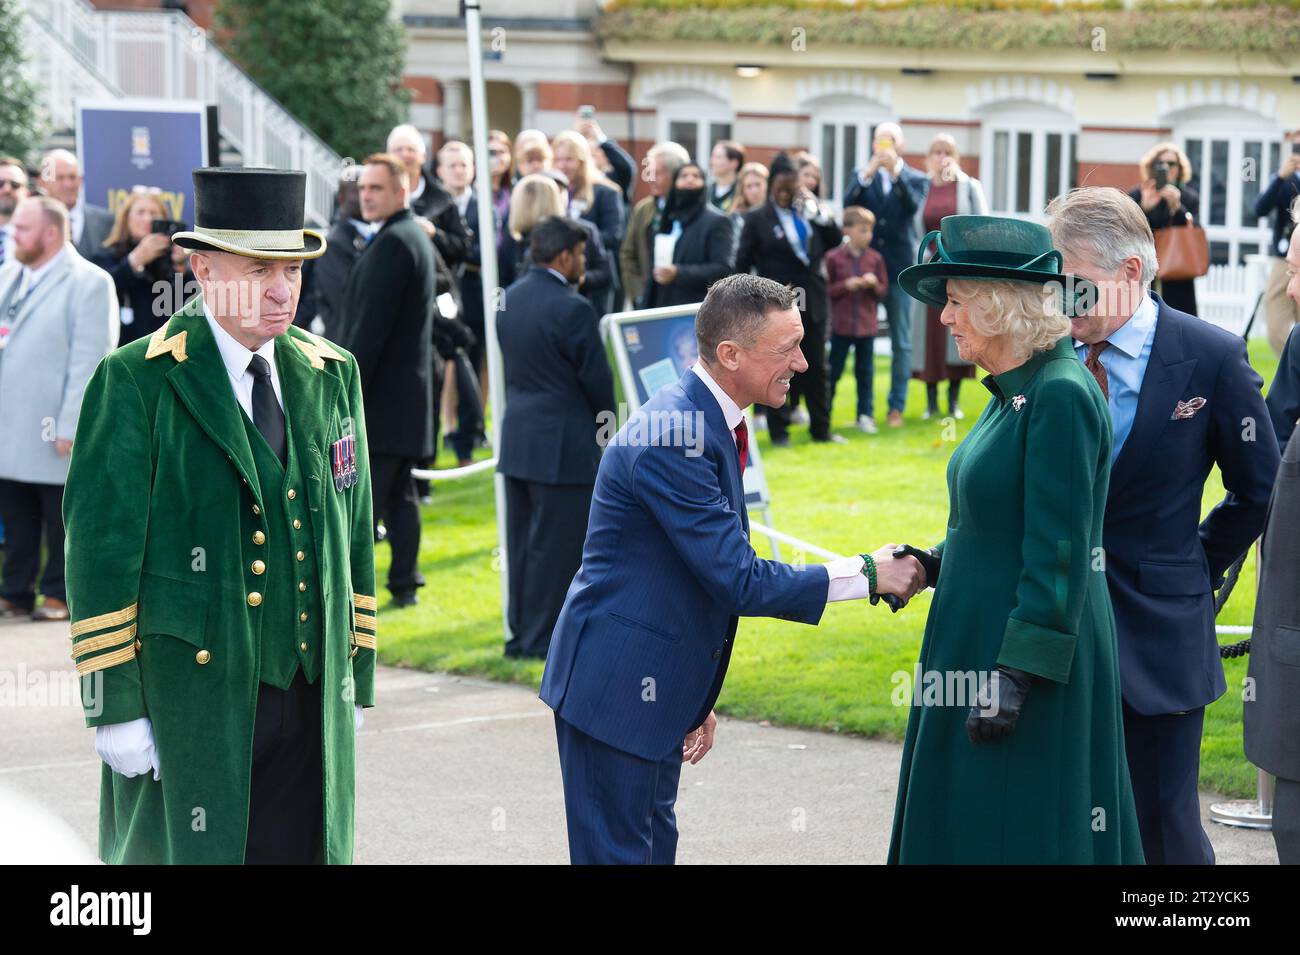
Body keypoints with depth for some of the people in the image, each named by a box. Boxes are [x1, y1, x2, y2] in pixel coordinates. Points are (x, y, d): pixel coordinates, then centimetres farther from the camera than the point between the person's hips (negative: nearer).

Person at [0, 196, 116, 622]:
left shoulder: (89, 283, -7)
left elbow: (89, 362, -12)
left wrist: (70, 427, -17)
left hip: (55, 431, -6)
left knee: (61, 519, 3)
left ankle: (59, 594, 12)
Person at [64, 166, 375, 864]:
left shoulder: (331, 375, 11)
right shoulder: (136, 382, -6)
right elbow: (100, 552, -9)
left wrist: (355, 686, 14)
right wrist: (114, 708, -12)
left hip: (312, 698, 5)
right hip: (189, 700, -5)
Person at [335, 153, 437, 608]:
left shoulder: (392, 243, -17)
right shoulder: (415, 237, 16)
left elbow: (372, 324, -21)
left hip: (382, 394, -10)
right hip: (406, 389, 10)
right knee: (399, 492, 13)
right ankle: (404, 582, 16)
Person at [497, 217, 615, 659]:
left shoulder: (510, 298, 7)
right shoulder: (571, 308, -18)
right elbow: (596, 376, -12)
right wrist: (604, 420, 6)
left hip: (517, 436, 8)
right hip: (563, 442, -8)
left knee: (524, 541, 14)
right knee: (558, 546, 0)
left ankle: (522, 632, 20)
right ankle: (543, 638, 3)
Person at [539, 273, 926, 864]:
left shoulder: (707, 422, 9)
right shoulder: (670, 438, -24)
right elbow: (738, 581, -24)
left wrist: (696, 699, 18)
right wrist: (865, 575, -17)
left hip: (657, 684, 10)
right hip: (617, 687, -10)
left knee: (654, 841, 16)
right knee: (619, 852, -4)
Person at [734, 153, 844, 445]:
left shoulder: (809, 213, 9)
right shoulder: (757, 219, -2)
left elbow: (835, 241, 7)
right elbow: (742, 264, -3)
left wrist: (818, 211, -4)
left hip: (812, 303, 4)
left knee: (816, 369, 9)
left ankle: (821, 429, 18)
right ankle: (779, 431, 8)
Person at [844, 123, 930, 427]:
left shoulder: (916, 179, 4)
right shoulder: (861, 176, 9)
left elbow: (913, 206, -15)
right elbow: (848, 204, -8)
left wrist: (896, 170, -24)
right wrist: (869, 172, -21)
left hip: (898, 267, -1)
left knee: (901, 342, 3)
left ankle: (897, 407, 10)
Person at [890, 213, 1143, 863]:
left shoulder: (1060, 396, -18)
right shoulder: (1015, 391, 12)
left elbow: (1058, 553, -21)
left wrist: (1016, 675, -23)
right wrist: (932, 563, 6)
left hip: (1031, 658, -10)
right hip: (979, 650, 10)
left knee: (1015, 837, -2)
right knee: (963, 832, 14)